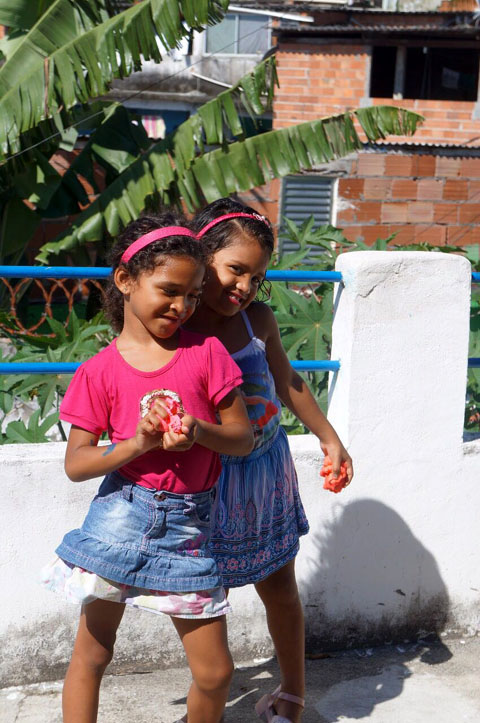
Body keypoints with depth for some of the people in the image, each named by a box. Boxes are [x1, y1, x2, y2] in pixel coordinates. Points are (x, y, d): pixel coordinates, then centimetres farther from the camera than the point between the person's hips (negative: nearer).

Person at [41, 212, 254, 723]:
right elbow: (75, 464, -4)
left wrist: (198, 431, -19)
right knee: (90, 655, 11)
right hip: (121, 517, -1)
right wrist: (138, 444, -19)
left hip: (188, 523, 1)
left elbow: (243, 439, 2)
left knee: (214, 672, 6)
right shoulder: (100, 371, -3)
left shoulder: (206, 352, -1)